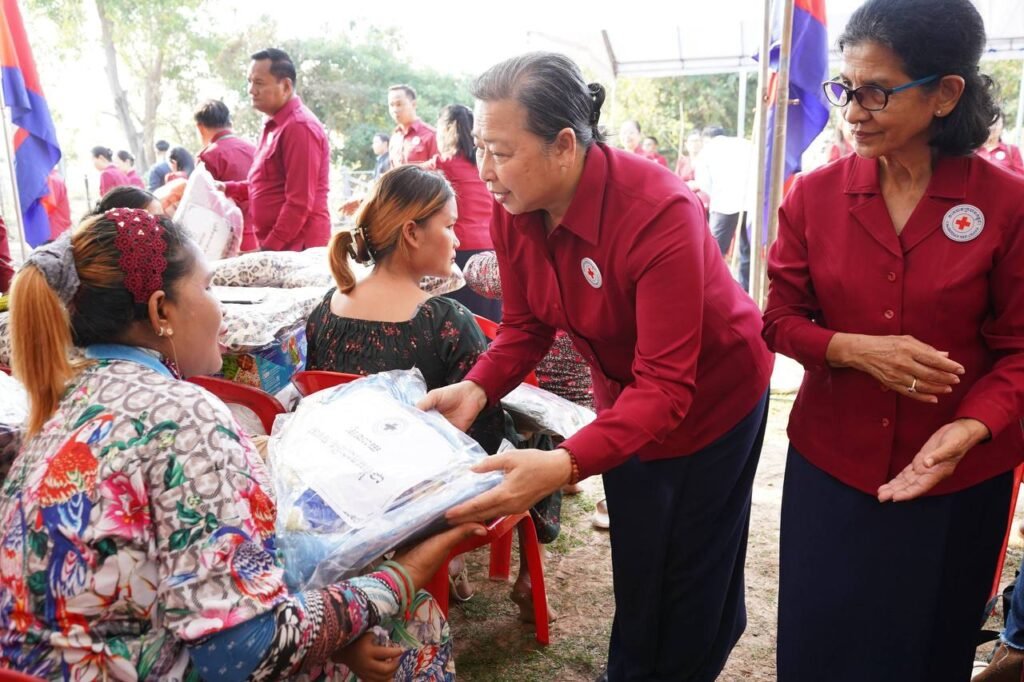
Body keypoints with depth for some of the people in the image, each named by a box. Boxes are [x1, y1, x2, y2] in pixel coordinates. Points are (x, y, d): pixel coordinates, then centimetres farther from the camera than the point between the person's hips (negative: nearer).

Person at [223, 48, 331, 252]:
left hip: (297, 247, -10)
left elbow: (300, 202, -20)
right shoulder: (276, 125, 17)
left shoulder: (299, 126, -15)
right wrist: (228, 188, 12)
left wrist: (270, 247, -19)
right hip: (276, 244, 10)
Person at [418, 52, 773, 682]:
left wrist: (565, 465, -52)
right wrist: (476, 389, -26)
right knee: (634, 564, 18)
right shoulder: (514, 211, -18)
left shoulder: (659, 214, -37)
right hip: (624, 395, 5)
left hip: (710, 396, -5)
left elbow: (666, 385, -39)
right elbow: (526, 326, -6)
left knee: (694, 568, 13)